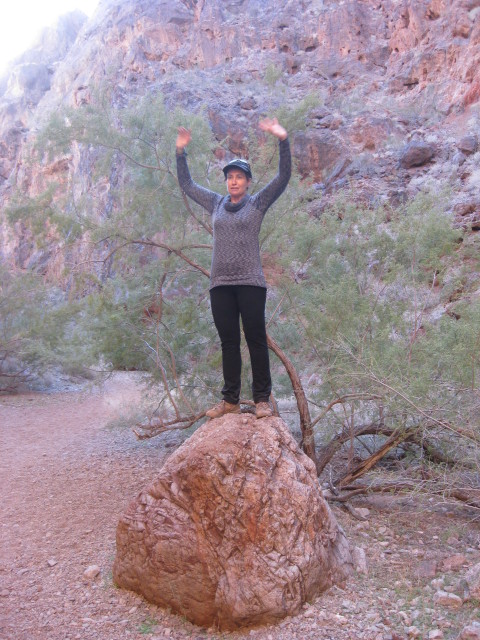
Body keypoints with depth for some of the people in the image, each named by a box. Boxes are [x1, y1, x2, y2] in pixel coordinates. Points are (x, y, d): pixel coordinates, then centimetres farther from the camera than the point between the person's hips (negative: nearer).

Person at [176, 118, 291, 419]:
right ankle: (231, 400, 12)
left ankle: (262, 399, 4)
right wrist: (181, 151, 20)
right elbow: (187, 184, 26)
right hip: (220, 284, 4)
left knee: (256, 340, -3)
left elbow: (284, 177, -3)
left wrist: (283, 140, -13)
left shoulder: (258, 203, 6)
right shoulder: (216, 203, 16)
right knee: (228, 342, 6)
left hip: (251, 283, -4)